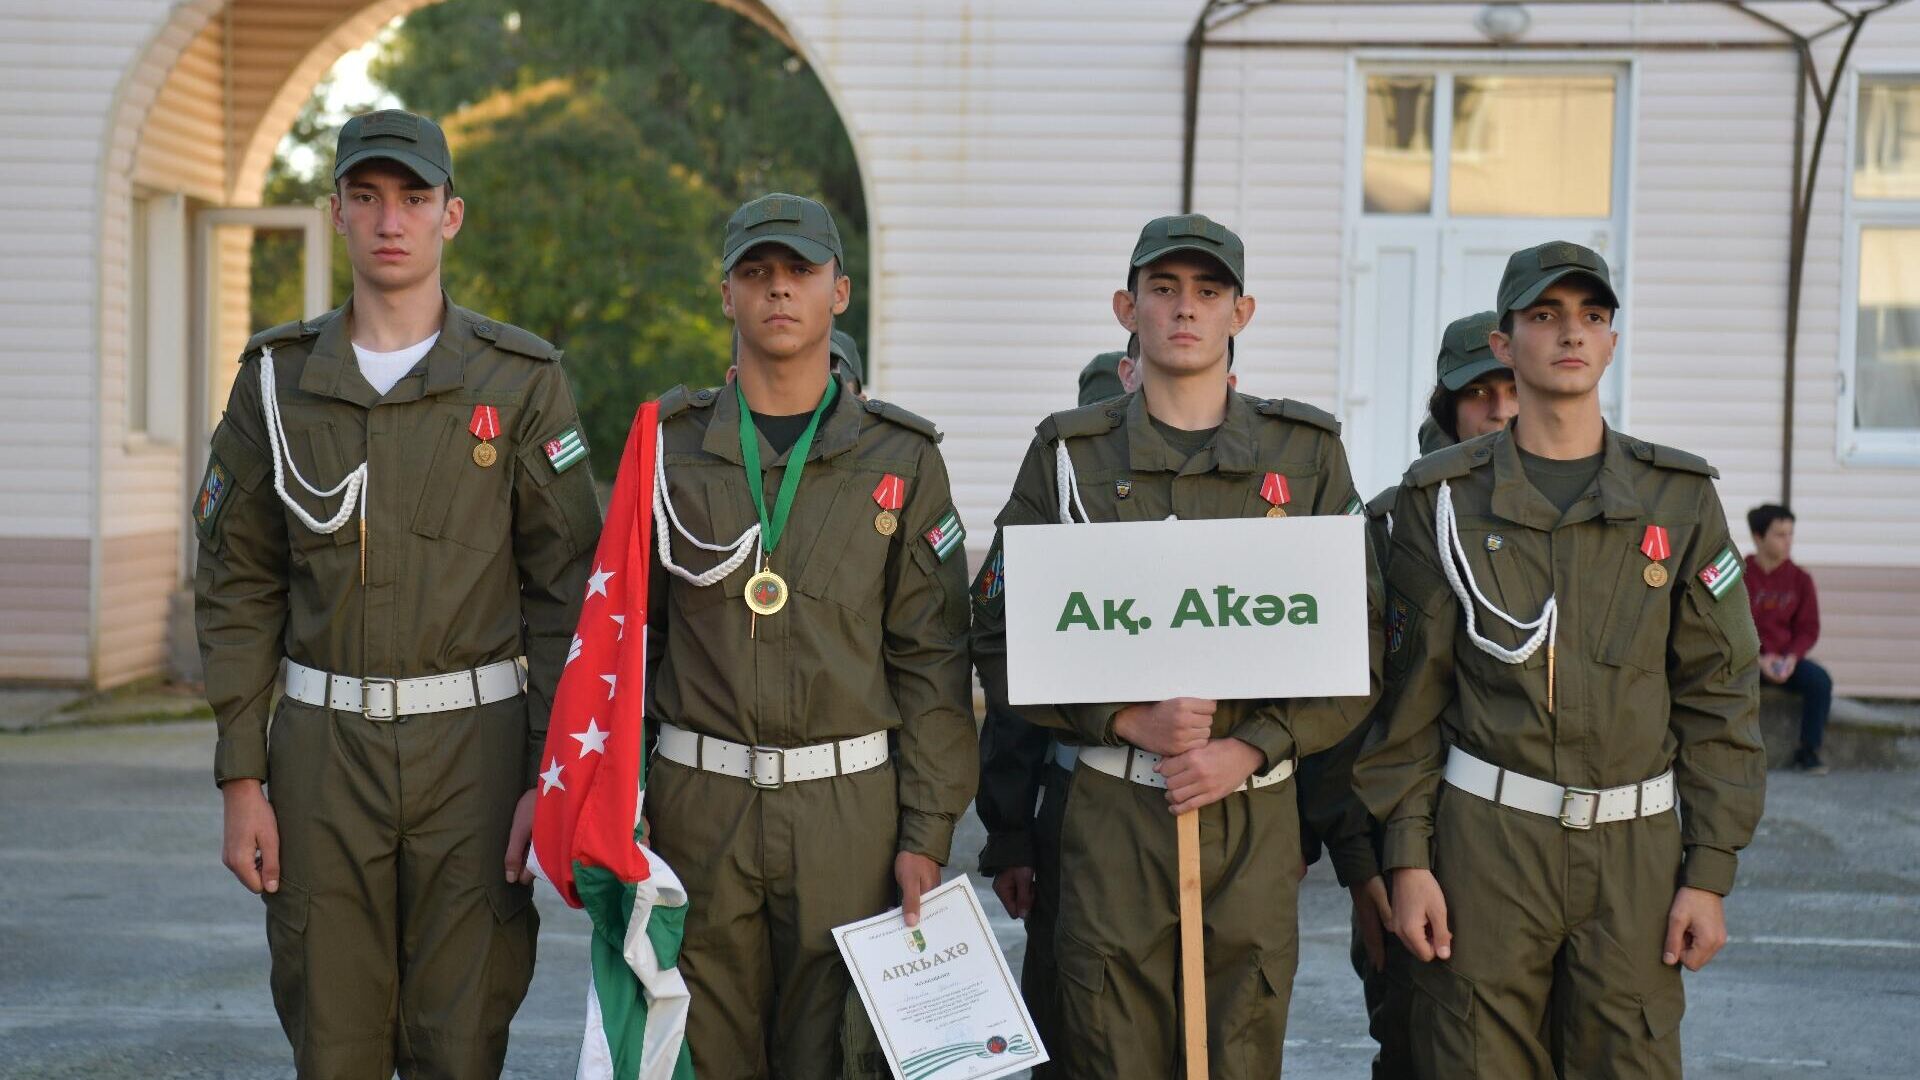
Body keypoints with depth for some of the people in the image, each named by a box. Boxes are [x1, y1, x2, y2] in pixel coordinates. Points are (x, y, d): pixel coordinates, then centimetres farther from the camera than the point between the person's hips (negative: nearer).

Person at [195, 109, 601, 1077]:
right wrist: (240, 778, 0)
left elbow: (567, 588, -2)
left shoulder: (521, 381, -1)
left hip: (475, 745, -2)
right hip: (323, 746, 2)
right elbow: (237, 588, 6)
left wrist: (554, 776, -9)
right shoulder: (278, 379, 5)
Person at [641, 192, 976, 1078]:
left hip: (850, 803, -1)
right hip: (698, 802, 1)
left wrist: (927, 835, -4)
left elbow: (932, 661, 2)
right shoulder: (670, 446, 6)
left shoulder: (902, 461, 3)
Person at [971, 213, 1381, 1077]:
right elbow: (1000, 638, 2)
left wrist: (1250, 749, -10)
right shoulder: (1069, 453, 4)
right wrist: (1129, 721, -11)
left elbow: (1358, 648, 3)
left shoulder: (1307, 453, 6)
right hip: (1110, 814, -1)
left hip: (1254, 812, 1)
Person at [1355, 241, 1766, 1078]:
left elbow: (1717, 696, 3)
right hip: (1485, 841, -1)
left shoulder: (1680, 499, 4)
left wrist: (1709, 874, -2)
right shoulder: (1446, 498, 2)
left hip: (1634, 851, 1)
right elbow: (1411, 694, 3)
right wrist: (1407, 858, -3)